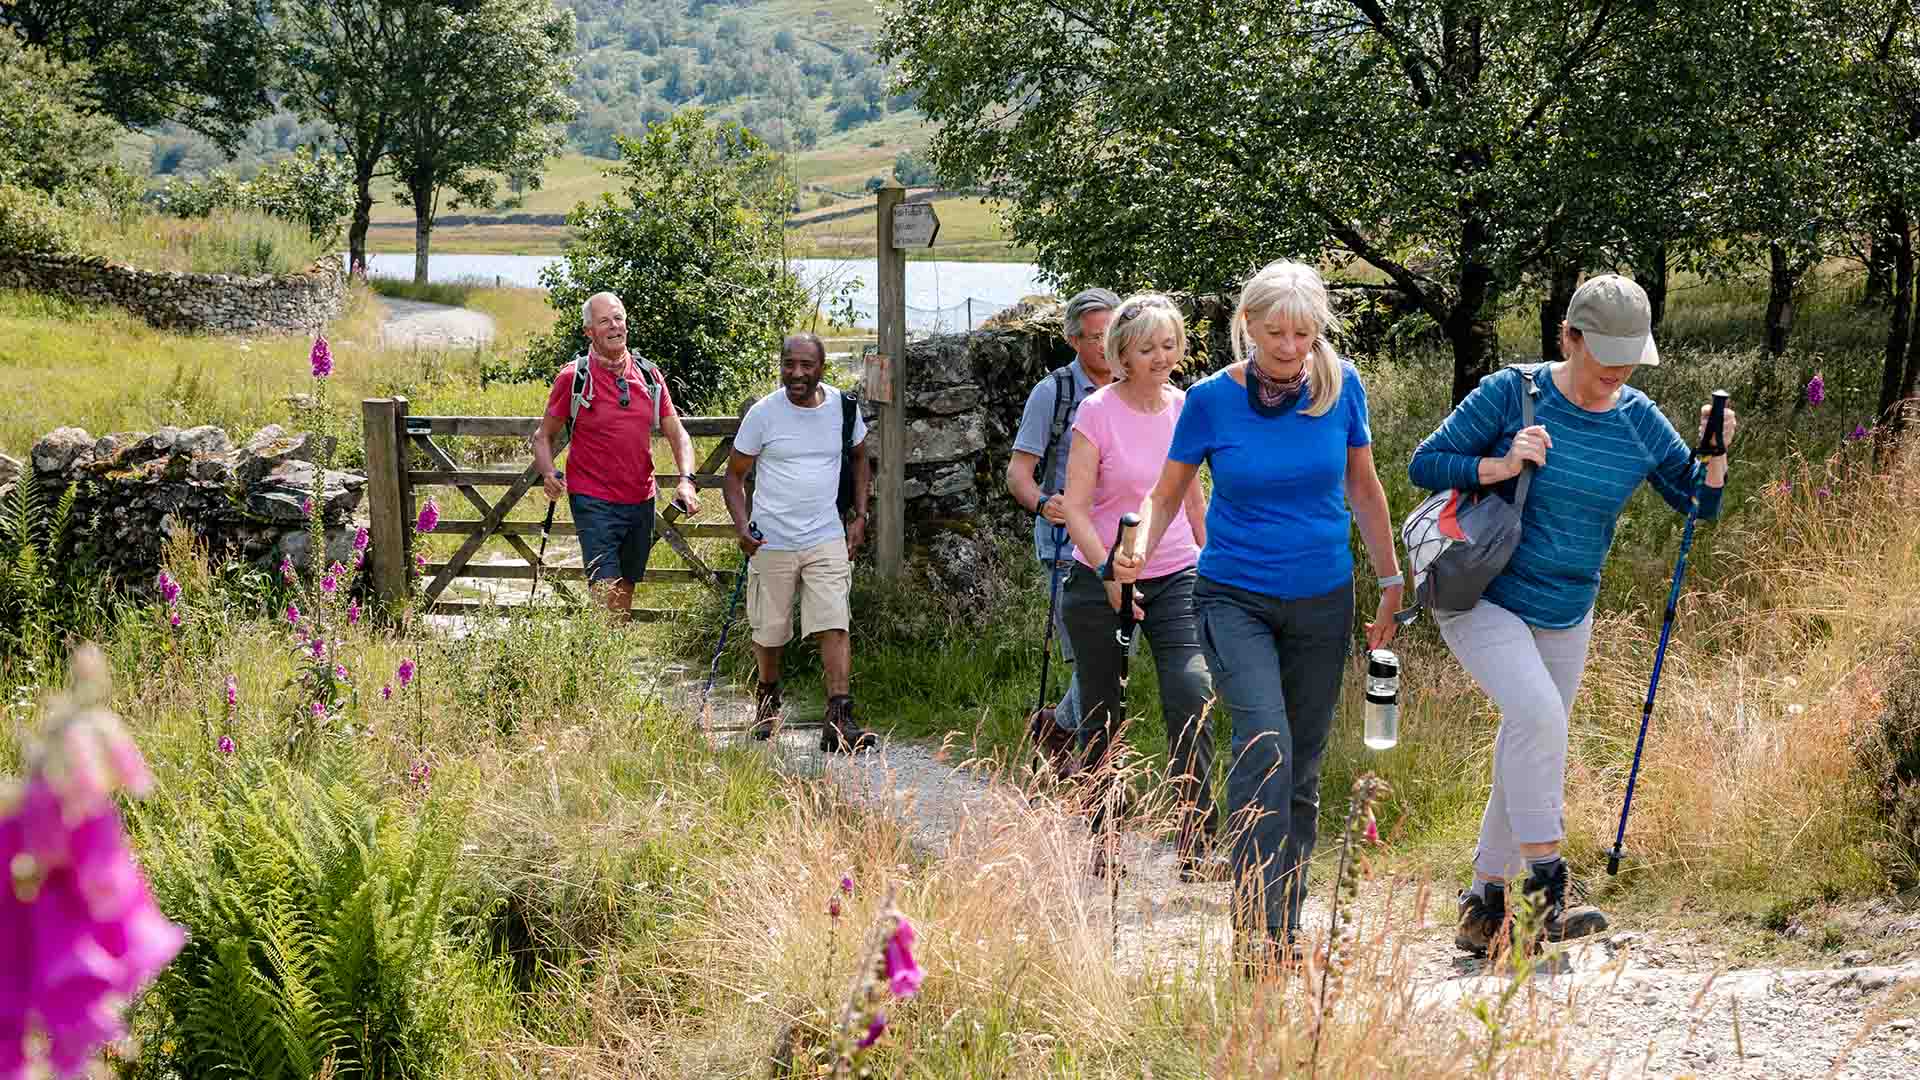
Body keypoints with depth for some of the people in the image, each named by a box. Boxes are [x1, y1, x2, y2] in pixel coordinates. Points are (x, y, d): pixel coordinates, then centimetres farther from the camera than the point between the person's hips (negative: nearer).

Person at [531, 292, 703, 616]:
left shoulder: (649, 374, 5)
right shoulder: (573, 378, -6)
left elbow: (677, 433, 8)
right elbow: (544, 435, 3)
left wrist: (686, 480, -8)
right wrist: (548, 474, -17)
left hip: (641, 502, 5)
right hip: (594, 502, -5)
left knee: (627, 590, 14)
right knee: (608, 596, -14)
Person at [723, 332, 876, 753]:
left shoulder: (843, 407, 0)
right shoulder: (763, 413, -7)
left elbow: (860, 458, 18)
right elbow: (735, 473, 1)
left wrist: (860, 517, 9)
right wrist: (741, 525, -15)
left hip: (827, 539, 1)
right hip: (771, 541, -1)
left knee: (835, 626, -13)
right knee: (769, 632, 10)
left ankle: (838, 722, -17)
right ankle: (767, 698, 38)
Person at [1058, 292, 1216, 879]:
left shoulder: (1185, 408, 5)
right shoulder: (1098, 411, -8)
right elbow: (1075, 509, -11)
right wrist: (1110, 574, -22)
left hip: (1175, 578, 2)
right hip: (1101, 581, -2)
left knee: (1192, 695, -17)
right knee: (1103, 721, 5)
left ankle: (1196, 846, -16)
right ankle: (1102, 846, 19)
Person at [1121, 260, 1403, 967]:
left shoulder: (1340, 387, -3)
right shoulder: (1212, 399, -9)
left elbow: (1364, 489, 10)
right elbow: (1167, 492, 1)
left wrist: (1392, 584, 13)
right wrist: (1139, 549, -20)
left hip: (1321, 603, 3)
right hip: (1236, 598, -3)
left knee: (1303, 769, 7)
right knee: (1265, 742, -23)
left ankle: (1285, 928, 18)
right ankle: (1254, 923, -22)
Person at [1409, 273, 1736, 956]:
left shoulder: (1639, 421, -1)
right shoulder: (1511, 394, -13)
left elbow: (1699, 505, 4)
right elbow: (1424, 464, -10)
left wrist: (1712, 455, -15)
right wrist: (1501, 467, -25)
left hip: (1565, 617, 5)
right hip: (1480, 599, -5)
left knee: (1525, 763, 10)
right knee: (1538, 714, -28)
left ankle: (1482, 909, 25)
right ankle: (1547, 890, -23)